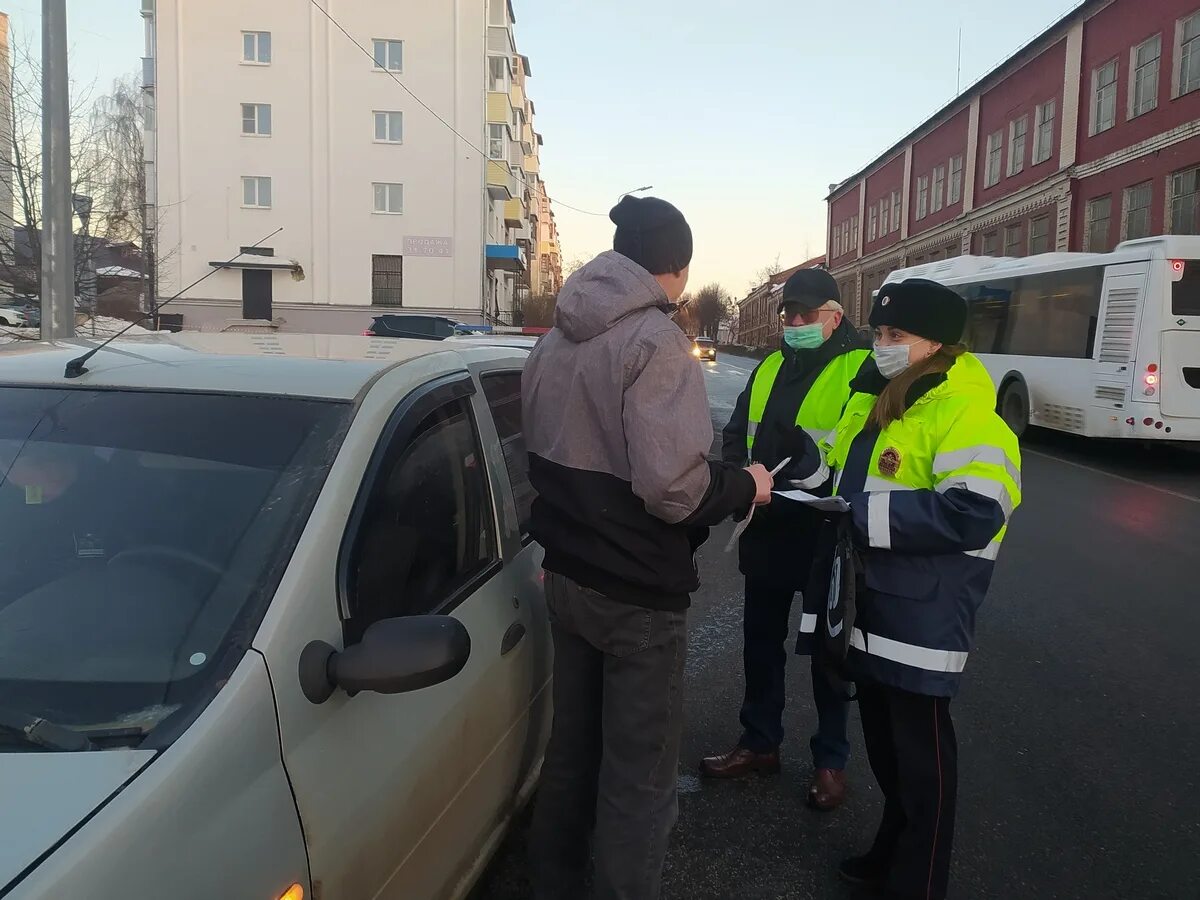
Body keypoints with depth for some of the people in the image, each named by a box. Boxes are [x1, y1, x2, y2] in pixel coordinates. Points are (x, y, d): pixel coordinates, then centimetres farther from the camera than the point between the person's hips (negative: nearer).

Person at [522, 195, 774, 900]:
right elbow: (672, 486, -27)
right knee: (638, 775, 6)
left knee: (572, 748, 22)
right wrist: (745, 485, -9)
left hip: (568, 578, 8)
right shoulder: (656, 341, -19)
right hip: (640, 595, -8)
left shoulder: (555, 342, 7)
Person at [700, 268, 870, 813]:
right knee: (760, 642, 17)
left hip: (825, 542, -6)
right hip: (766, 537, 6)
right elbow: (737, 435, 15)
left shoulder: (861, 371, -10)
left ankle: (830, 759, 28)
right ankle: (759, 743, 35)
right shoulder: (769, 370, 11)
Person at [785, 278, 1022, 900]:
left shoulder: (962, 411, -18)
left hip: (924, 610, -9)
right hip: (869, 598, 9)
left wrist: (865, 515, -25)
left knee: (921, 745, 6)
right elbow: (843, 467, 24)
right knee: (881, 735, 21)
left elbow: (972, 513, -28)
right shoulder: (872, 396, 11)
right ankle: (893, 849, 40)